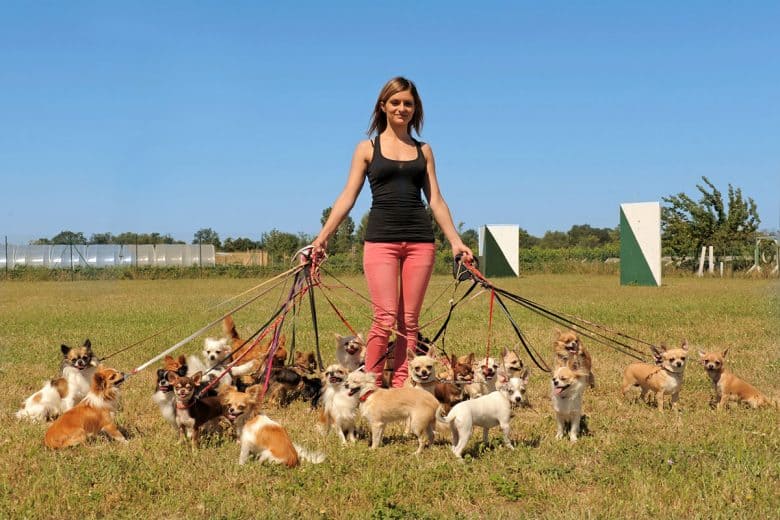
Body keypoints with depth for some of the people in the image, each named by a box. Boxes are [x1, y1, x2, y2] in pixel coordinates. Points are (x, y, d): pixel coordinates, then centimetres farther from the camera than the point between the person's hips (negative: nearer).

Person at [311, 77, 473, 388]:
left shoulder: (423, 151, 15)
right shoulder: (368, 148, 9)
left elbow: (436, 201, 14)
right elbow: (347, 198, 4)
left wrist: (456, 242, 7)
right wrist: (323, 236, -6)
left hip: (420, 240, 3)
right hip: (381, 238, -2)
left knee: (409, 321, 1)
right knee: (385, 319, -11)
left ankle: (401, 389, 5)